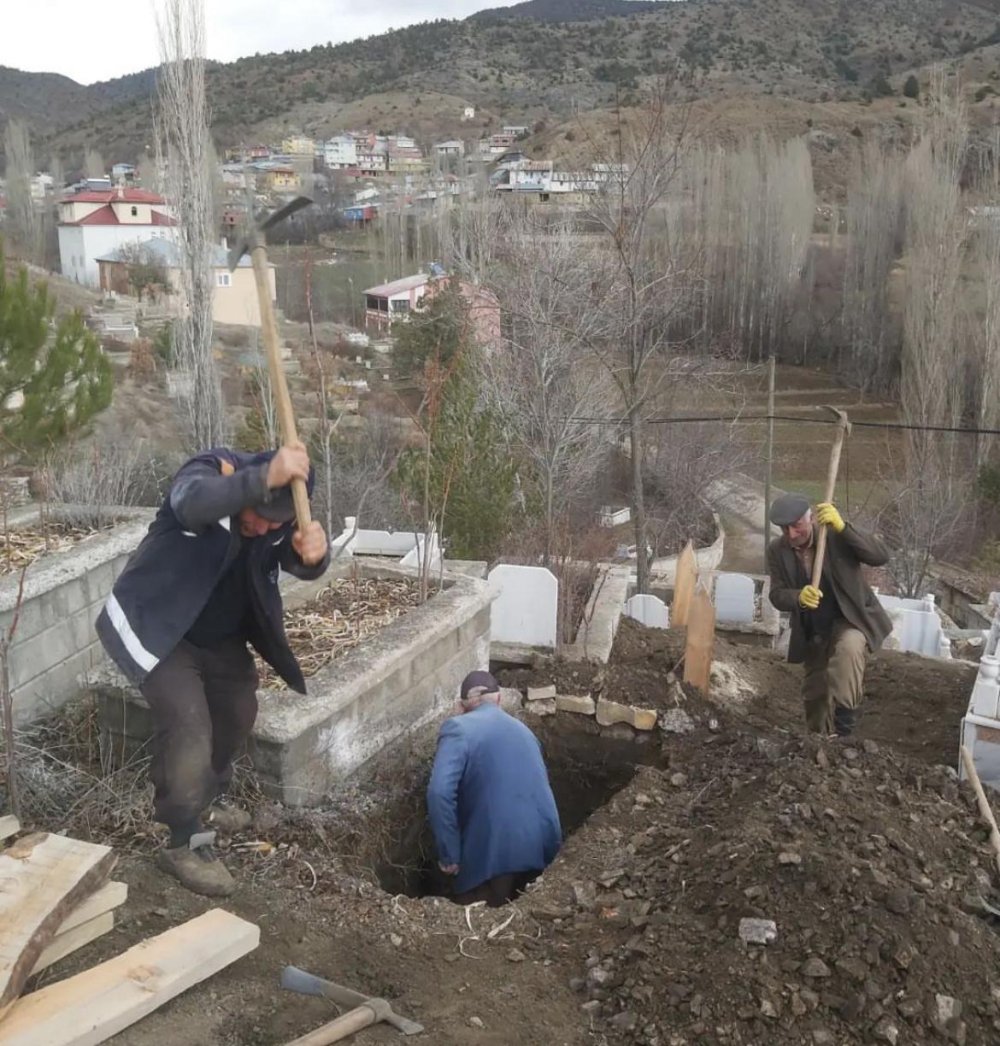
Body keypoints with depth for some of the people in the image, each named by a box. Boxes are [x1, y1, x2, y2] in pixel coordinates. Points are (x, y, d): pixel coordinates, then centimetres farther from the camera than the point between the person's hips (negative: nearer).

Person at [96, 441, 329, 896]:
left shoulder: (281, 514, -11)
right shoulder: (212, 471, -28)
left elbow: (302, 562, -27)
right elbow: (193, 504, -52)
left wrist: (313, 550, -52)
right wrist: (264, 478, -67)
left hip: (221, 636, 7)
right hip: (159, 626, -7)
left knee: (237, 715, 17)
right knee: (188, 726, -15)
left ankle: (204, 802, 41)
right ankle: (186, 843, 0)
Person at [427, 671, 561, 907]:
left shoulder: (458, 728, -4)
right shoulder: (522, 729, 19)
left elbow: (440, 792, -19)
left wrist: (449, 854, -12)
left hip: (497, 853, -7)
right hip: (543, 844, 7)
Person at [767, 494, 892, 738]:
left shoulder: (835, 535, -20)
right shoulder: (777, 550, -10)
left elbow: (881, 556, -30)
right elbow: (777, 595, -11)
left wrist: (842, 527, -41)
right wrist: (798, 597, -35)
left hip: (850, 618, -4)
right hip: (812, 632, 4)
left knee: (848, 648, -37)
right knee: (814, 695, 14)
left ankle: (843, 729, -27)